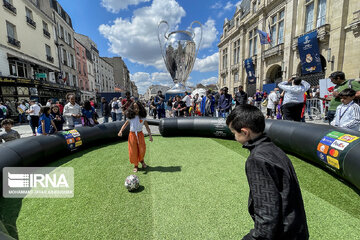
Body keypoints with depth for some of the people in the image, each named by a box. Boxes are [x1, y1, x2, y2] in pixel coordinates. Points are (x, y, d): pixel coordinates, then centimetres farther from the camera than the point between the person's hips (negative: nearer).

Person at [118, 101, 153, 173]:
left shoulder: (142, 117, -2)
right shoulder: (130, 117, 0)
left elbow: (147, 127, 0)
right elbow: (125, 124, 2)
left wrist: (150, 135, -5)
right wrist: (121, 131, -16)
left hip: (140, 134, 0)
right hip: (132, 135, 0)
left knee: (142, 149, -4)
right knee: (133, 151, 3)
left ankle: (142, 161, 27)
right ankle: (135, 165, 20)